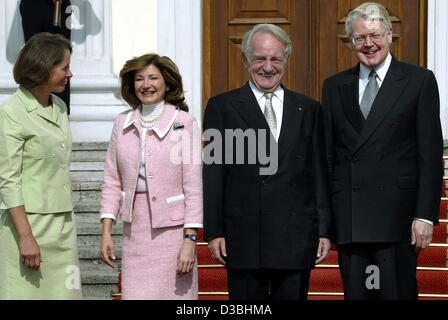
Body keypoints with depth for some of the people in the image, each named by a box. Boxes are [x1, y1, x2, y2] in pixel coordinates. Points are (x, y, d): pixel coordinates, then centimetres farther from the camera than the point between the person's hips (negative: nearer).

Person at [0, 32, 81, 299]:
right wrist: (25, 237, -19)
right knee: (27, 293, -4)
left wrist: (68, 225, 17)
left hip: (63, 224, 7)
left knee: (65, 292, 4)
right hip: (29, 221, -7)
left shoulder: (60, 108, 13)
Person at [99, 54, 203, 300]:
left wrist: (190, 240, -11)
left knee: (174, 293, -2)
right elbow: (112, 182, 10)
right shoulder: (123, 123, 8)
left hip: (172, 228, -3)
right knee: (135, 294, 0)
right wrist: (106, 232, 3)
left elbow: (193, 188, -6)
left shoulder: (184, 123, -4)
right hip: (135, 231, 3)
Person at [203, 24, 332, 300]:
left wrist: (325, 231, 5)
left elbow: (319, 174, 11)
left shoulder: (309, 109, 12)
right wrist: (214, 232, -4)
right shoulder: (222, 107, 5)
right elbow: (213, 174, 2)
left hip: (297, 238, 2)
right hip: (243, 239, -2)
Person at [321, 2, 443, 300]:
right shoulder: (335, 86, 14)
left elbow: (430, 154, -2)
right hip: (348, 219, 4)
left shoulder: (420, 81, 2)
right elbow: (328, 155, 13)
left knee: (398, 293, -2)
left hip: (396, 216, -3)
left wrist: (425, 215, -9)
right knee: (355, 294, 6)